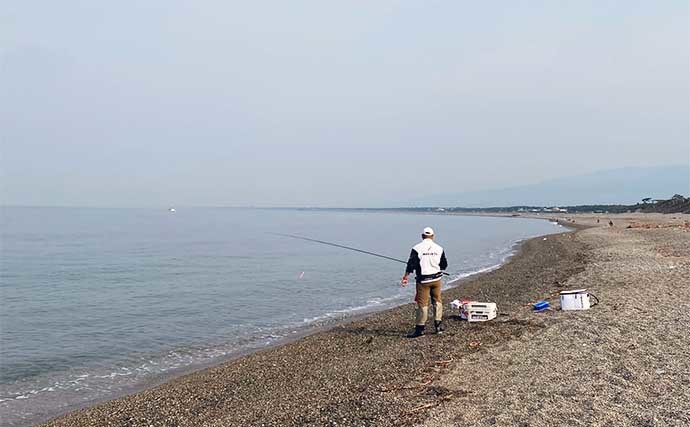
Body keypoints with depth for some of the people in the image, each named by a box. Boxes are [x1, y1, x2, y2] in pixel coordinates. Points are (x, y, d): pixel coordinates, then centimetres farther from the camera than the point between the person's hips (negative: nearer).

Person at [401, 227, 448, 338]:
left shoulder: (417, 248, -8)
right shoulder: (439, 248, 3)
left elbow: (411, 264, -12)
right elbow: (444, 265, 12)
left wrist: (405, 277, -5)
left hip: (423, 280, -3)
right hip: (436, 279, 3)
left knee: (422, 304, -1)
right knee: (437, 301, 16)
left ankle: (419, 328, 3)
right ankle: (438, 325, 21)